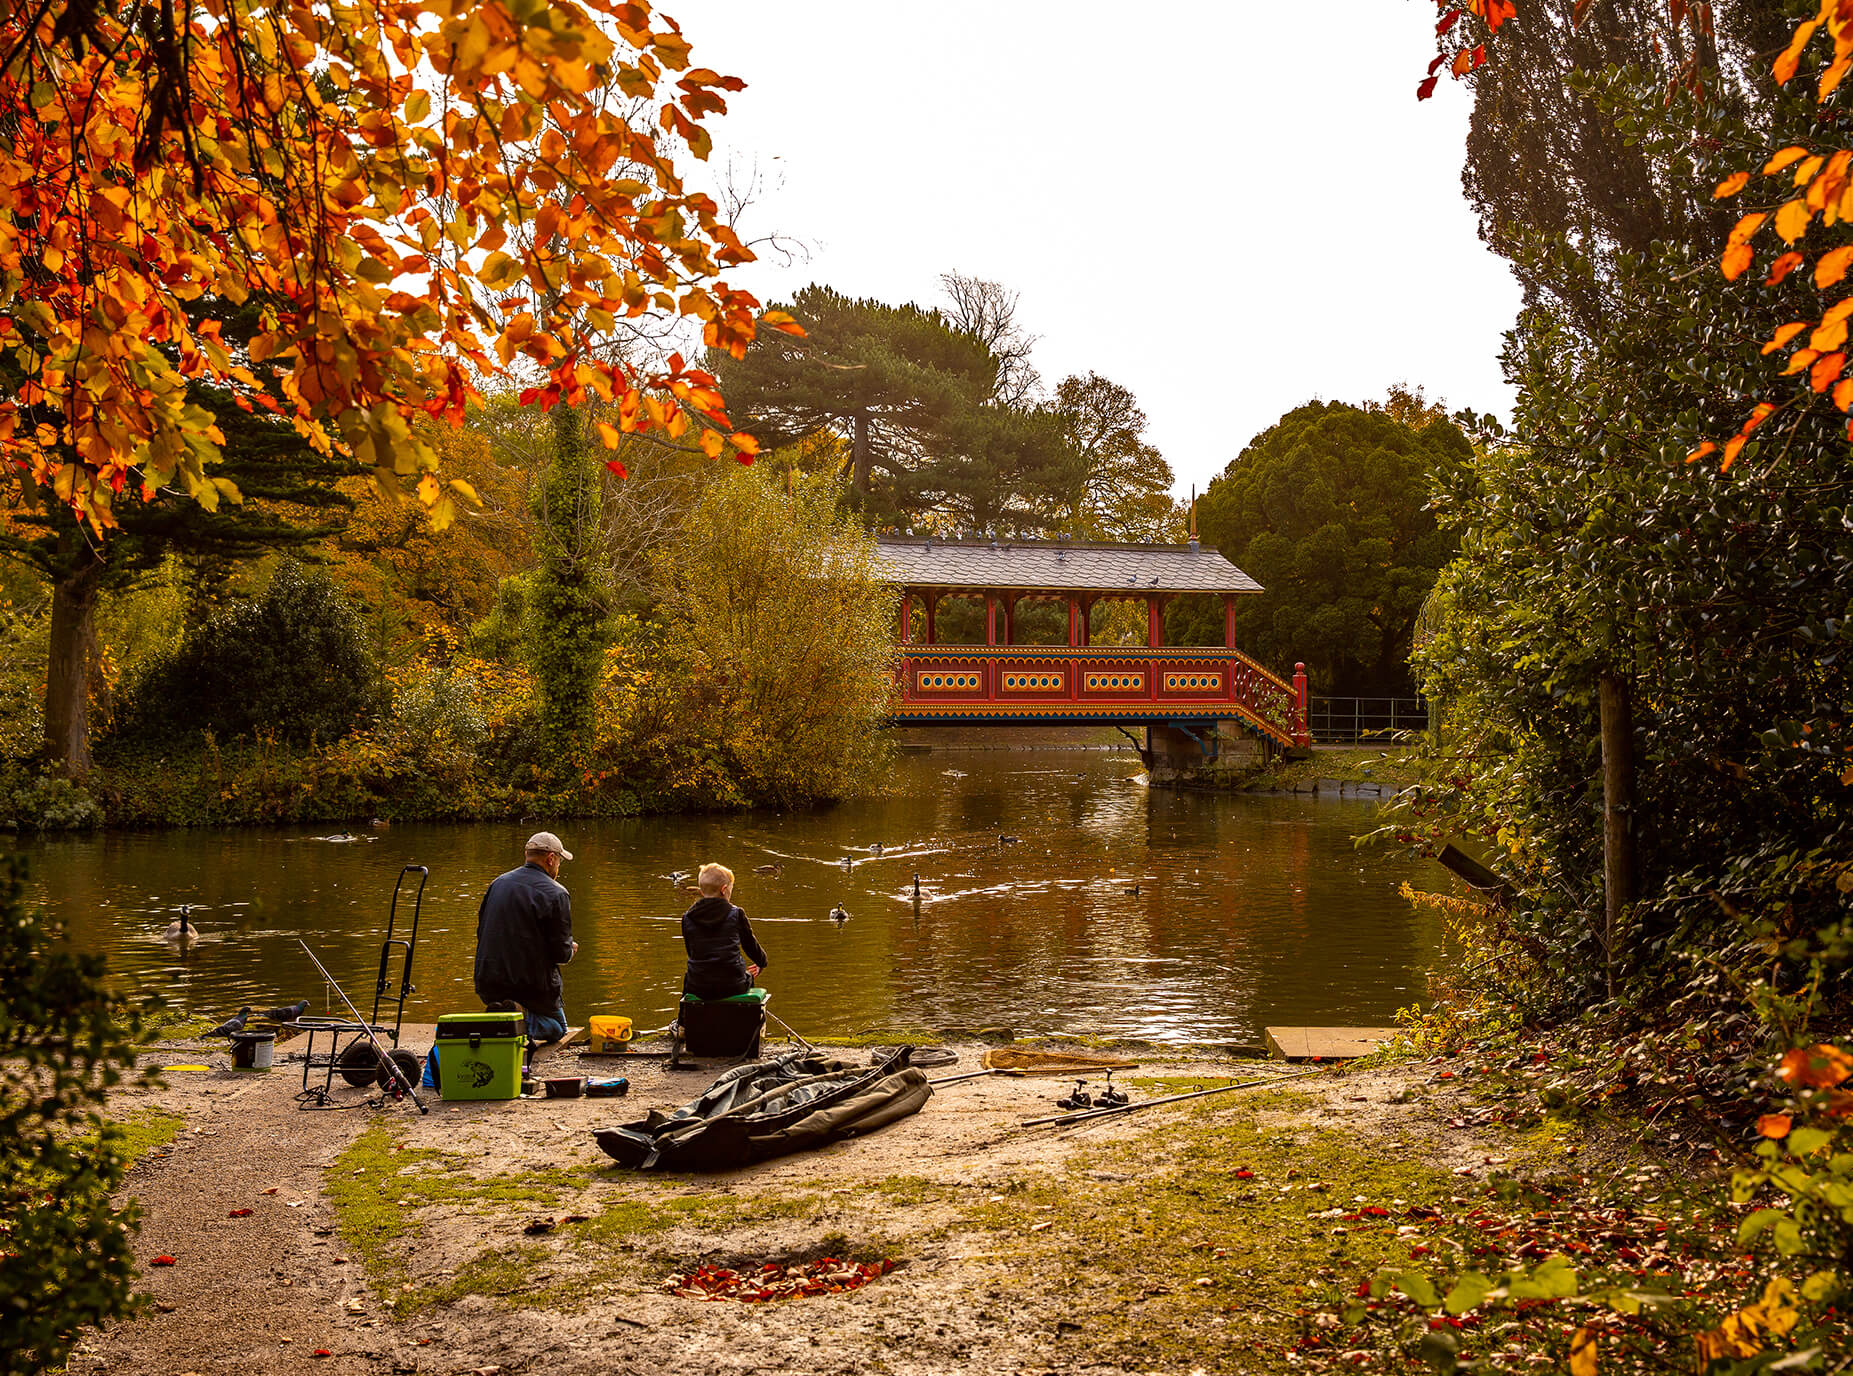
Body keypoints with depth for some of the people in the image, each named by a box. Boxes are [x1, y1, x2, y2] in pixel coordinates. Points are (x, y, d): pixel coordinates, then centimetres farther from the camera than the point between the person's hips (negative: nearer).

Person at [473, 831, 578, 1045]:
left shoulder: (499, 882, 6)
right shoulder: (556, 894, -13)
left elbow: (482, 933, 14)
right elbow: (561, 953, -12)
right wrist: (571, 949, 12)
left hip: (488, 985, 5)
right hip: (533, 984, -5)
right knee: (557, 1026, 19)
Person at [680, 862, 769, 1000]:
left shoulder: (687, 918, 1)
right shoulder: (736, 914, -3)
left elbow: (692, 952, 11)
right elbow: (751, 945, 9)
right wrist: (763, 962, 33)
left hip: (699, 988, 1)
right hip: (732, 987, -1)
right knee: (748, 977, 34)